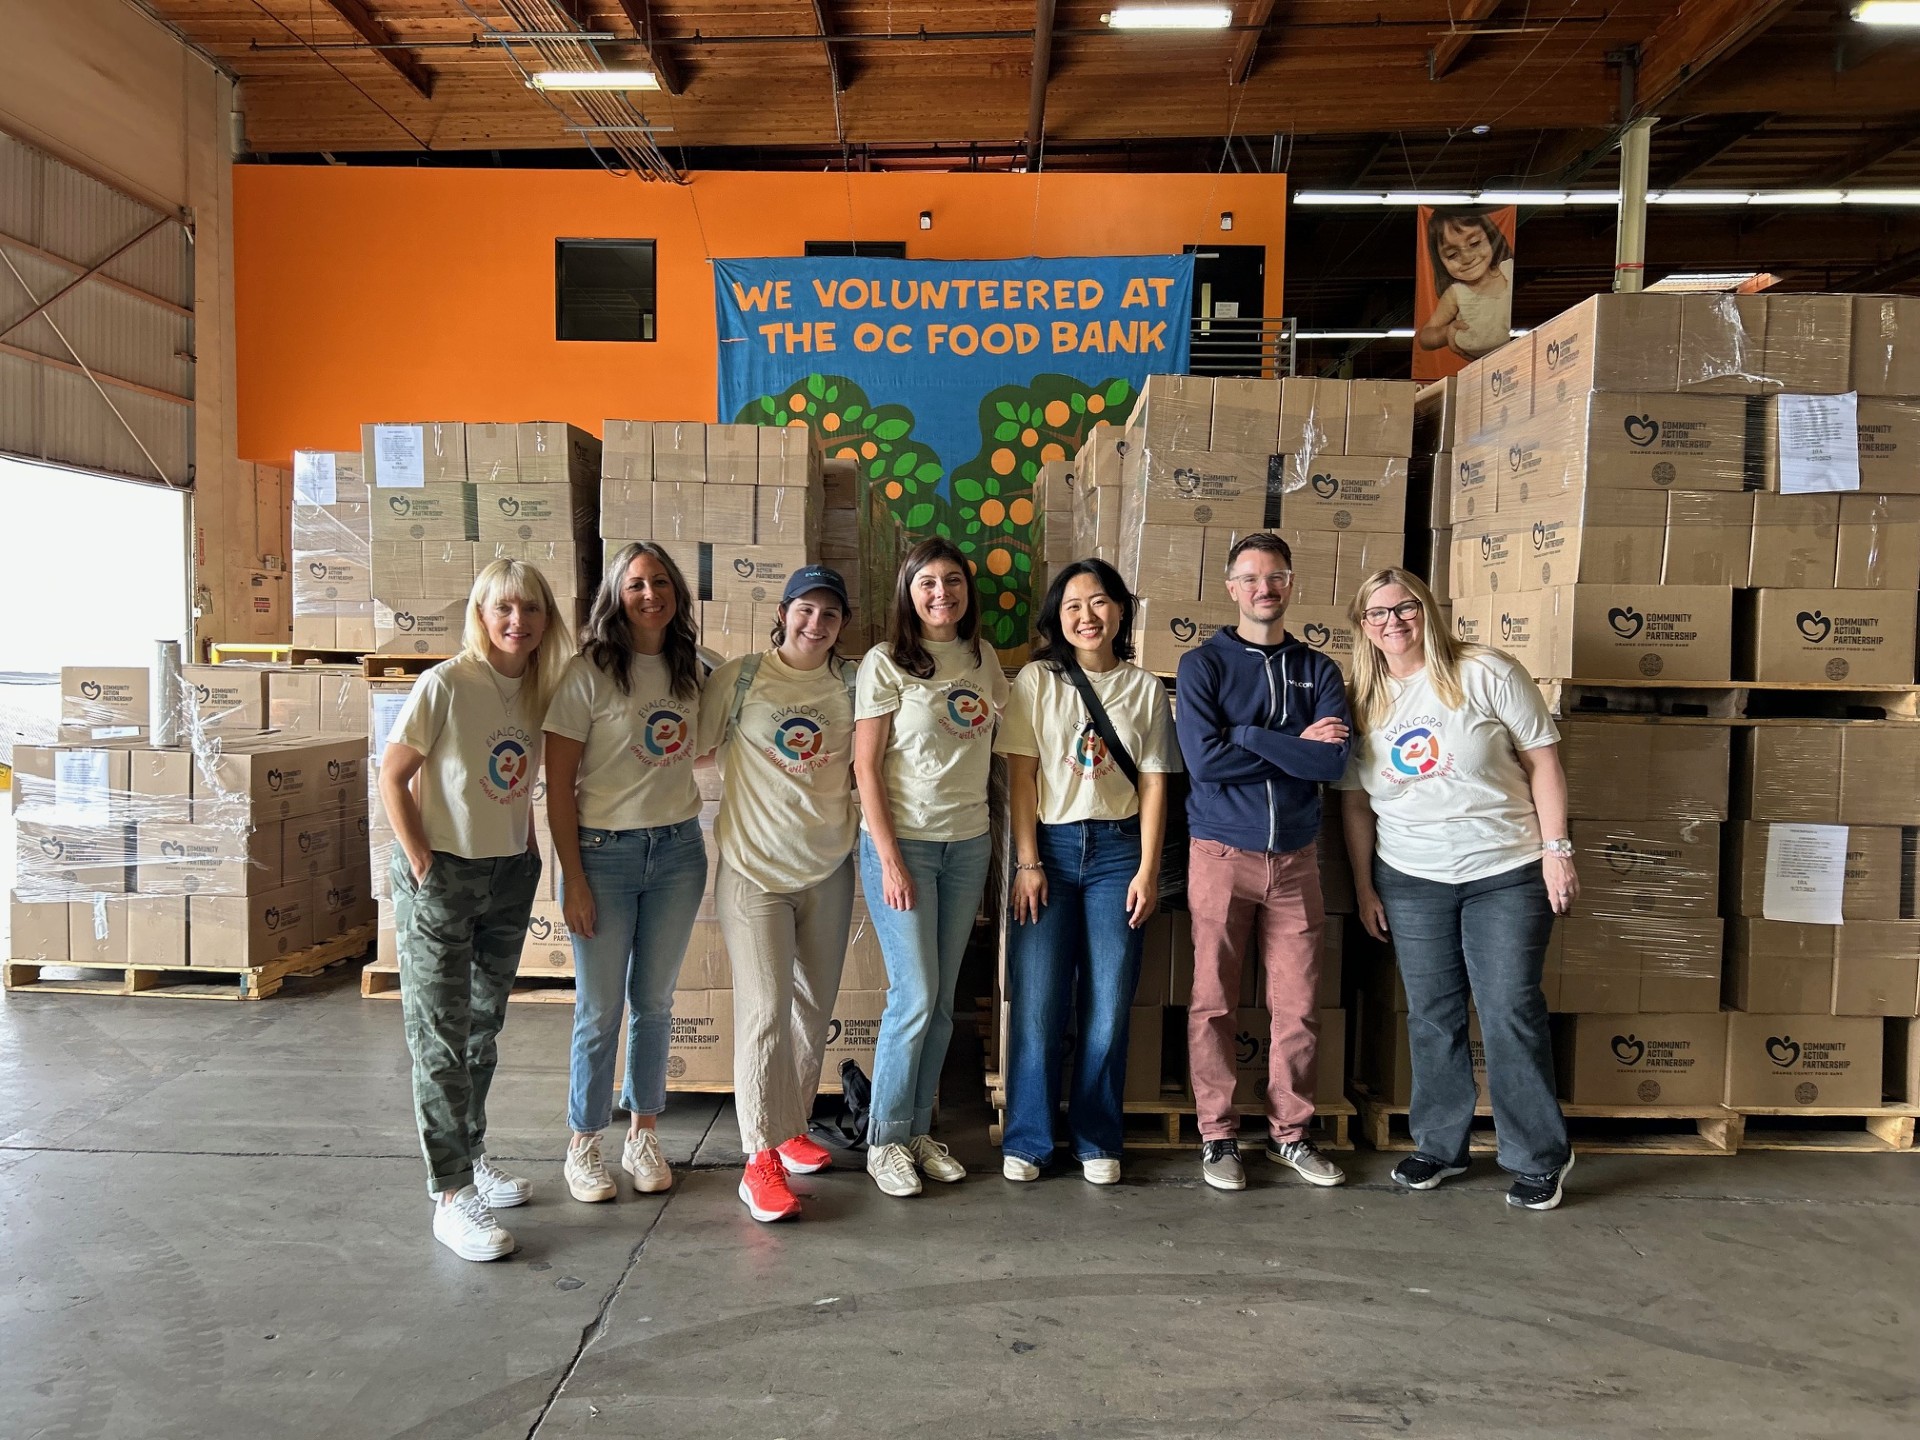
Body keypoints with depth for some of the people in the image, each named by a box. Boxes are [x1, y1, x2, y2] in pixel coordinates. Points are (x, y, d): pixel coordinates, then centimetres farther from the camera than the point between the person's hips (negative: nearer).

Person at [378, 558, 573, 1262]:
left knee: (483, 1026, 18)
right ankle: (452, 1196, 8)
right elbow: (392, 775, -12)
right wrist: (421, 862, -13)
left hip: (509, 878, 6)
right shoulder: (446, 684, -15)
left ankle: (471, 1154, 35)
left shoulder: (539, 691, 3)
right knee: (441, 1038, 0)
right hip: (441, 878, -6)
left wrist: (530, 852, 6)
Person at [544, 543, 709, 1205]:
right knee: (599, 1010, 4)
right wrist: (573, 878, -12)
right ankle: (584, 1145, 22)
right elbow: (558, 784, -10)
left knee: (655, 1002, 13)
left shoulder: (692, 669, 4)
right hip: (604, 852, -4)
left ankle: (642, 1135, 29)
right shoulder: (588, 672, -10)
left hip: (678, 851, 4)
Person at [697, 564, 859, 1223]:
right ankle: (761, 1159, 3)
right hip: (755, 868, -4)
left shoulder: (850, 684, 4)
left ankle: (792, 1127, 32)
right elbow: (689, 746, -4)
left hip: (828, 870, 4)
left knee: (814, 1007, 14)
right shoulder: (740, 677, -5)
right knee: (765, 1009, -7)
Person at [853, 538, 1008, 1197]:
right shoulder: (886, 663, -6)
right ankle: (885, 1140, 11)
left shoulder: (983, 658, 8)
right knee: (915, 996, -5)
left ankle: (919, 1129, 23)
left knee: (942, 999, 9)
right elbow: (866, 766, -9)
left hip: (968, 843, 5)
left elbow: (999, 740, 18)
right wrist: (890, 859, -14)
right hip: (903, 841, -5)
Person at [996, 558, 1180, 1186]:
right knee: (1038, 1003, -1)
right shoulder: (1037, 681, 2)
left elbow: (1153, 783, 4)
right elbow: (1021, 775, -1)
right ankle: (1026, 1140, 15)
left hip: (1118, 850, 1)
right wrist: (1028, 862, -7)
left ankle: (1097, 1140, 19)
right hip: (1050, 846, -1)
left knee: (1108, 1005, 3)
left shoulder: (1145, 688, 6)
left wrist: (1147, 869, -2)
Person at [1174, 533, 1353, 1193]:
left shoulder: (1318, 669, 9)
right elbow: (1204, 758, -14)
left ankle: (1290, 1133, 23)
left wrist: (1245, 738, -12)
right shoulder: (1203, 663, 1)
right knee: (1213, 1003, 3)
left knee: (1298, 1006, 7)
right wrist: (1295, 746, -9)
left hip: (1295, 859, 3)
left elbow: (1335, 760, -7)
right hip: (1222, 854, -2)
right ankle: (1218, 1136, 17)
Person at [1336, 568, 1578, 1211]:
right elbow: (1356, 801, 8)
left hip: (1506, 874, -3)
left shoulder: (1486, 673, -7)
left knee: (1511, 1013, -1)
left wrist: (1557, 850, -10)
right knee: (1431, 1016, 11)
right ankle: (1439, 1145, 26)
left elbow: (1543, 760, -5)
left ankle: (1539, 1159, 14)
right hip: (1410, 881, 3)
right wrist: (1364, 886, 7)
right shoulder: (1364, 700, 4)